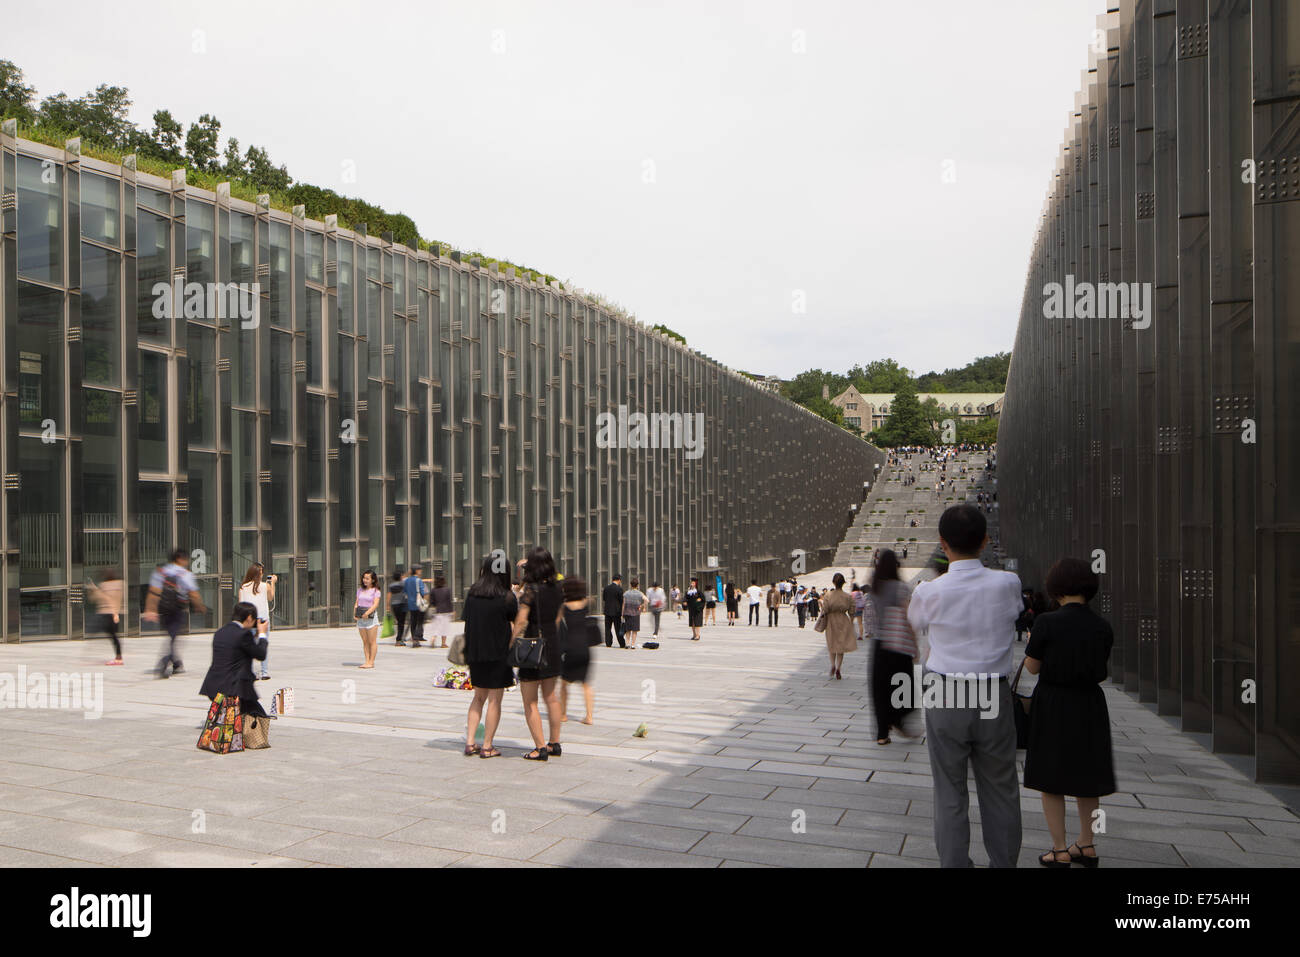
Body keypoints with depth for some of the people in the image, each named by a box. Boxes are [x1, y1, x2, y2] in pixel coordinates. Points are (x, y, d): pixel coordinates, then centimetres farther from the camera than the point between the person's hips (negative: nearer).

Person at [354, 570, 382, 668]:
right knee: (365, 641, 6)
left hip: (371, 617, -5)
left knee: (372, 641, -3)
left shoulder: (375, 591, -2)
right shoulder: (360, 590, 14)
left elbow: (375, 604, -12)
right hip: (361, 618, 5)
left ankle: (371, 662, -1)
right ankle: (367, 661, 8)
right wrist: (354, 614, -4)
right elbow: (356, 603, 12)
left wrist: (367, 613, -24)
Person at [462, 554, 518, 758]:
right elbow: (514, 628, -8)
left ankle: (470, 742, 14)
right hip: (498, 653, -5)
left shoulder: (471, 594, 3)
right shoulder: (507, 598, -9)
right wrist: (509, 650, 5)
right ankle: (487, 747, 7)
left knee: (479, 697, 18)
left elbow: (468, 622, 8)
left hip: (474, 652, 5)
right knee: (494, 700, 4)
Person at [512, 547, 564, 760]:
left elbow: (521, 621, -21)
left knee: (529, 701, 3)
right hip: (553, 643, 7)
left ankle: (541, 747, 2)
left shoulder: (531, 589, -17)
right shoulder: (557, 589, 3)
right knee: (550, 696, 17)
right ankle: (554, 743, 24)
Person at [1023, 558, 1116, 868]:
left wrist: (1032, 644, 12)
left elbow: (1032, 667, -7)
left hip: (1053, 706, -4)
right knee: (1086, 778, 17)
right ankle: (1087, 847, 25)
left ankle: (1060, 852, 10)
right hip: (1090, 706, 4)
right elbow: (1101, 669, 8)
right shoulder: (1102, 625, -2)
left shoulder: (1047, 622, -16)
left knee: (1050, 779, 7)